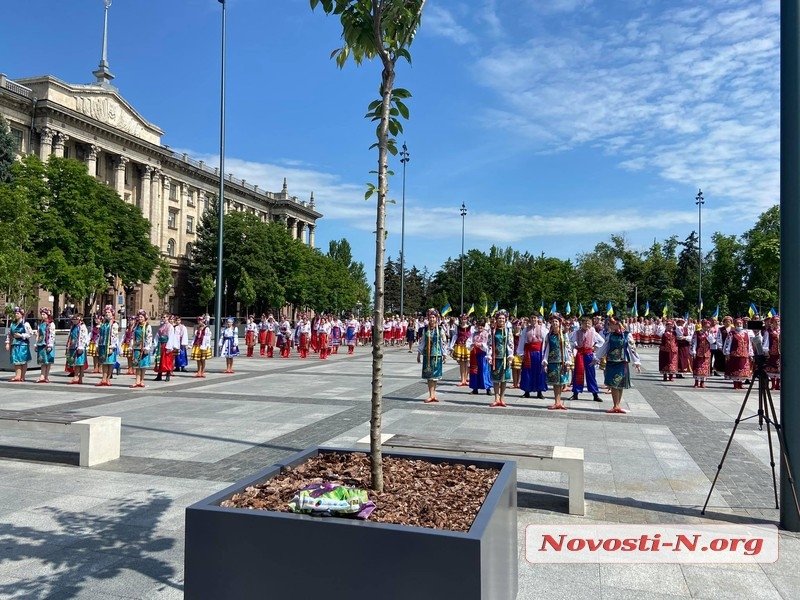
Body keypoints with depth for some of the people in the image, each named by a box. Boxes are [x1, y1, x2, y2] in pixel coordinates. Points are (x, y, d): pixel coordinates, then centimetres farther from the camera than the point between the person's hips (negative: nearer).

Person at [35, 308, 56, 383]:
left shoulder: (51, 324, -4)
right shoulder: (40, 324, 16)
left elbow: (52, 336, -10)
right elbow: (38, 335, 18)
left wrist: (50, 346, -16)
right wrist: (36, 345, 12)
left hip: (47, 344, -6)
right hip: (41, 344, 6)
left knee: (47, 361, -2)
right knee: (42, 361, 5)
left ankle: (46, 377, 2)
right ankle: (42, 377, 5)